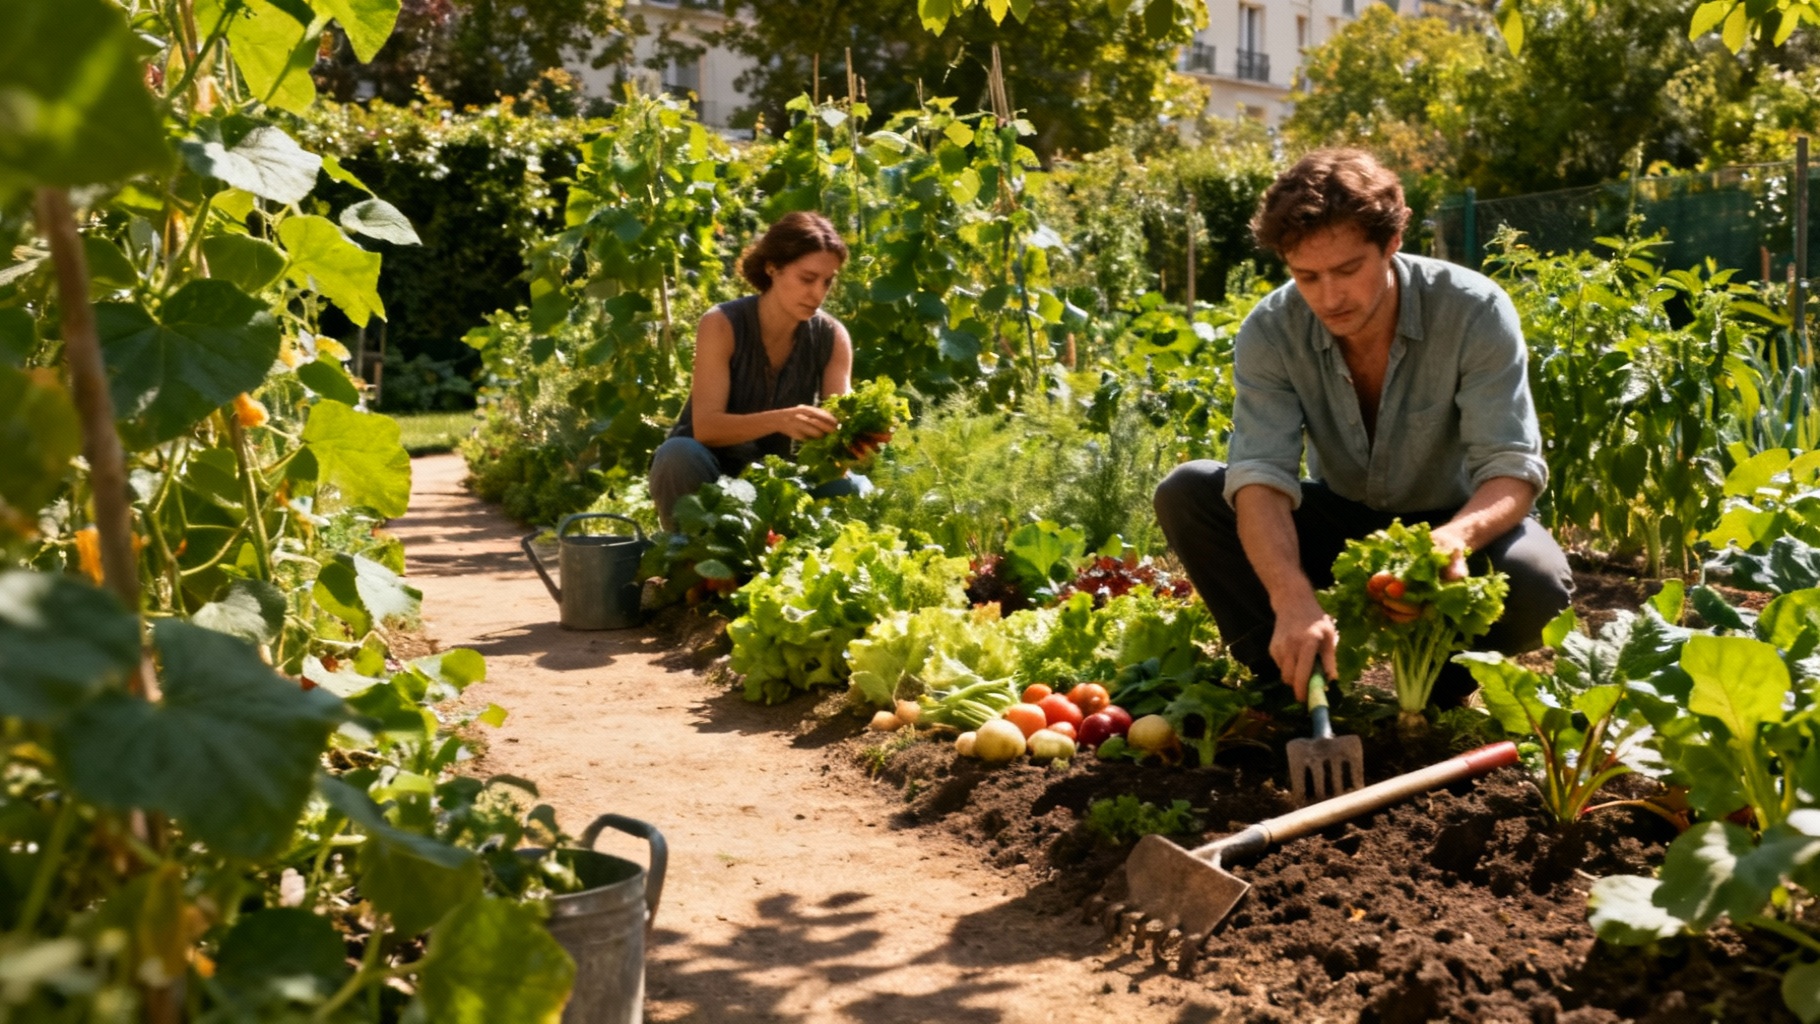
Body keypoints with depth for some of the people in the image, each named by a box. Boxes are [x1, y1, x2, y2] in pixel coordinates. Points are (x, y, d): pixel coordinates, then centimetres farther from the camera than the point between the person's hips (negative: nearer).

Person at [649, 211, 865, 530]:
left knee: (853, 489, -24)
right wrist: (778, 421, -45)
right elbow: (705, 426, -27)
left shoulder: (832, 338, -7)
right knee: (679, 454, -36)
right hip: (705, 475, -3)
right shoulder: (722, 325, -18)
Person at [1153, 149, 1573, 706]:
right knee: (1185, 493, -21)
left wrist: (1457, 537, -51)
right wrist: (1292, 597, -48)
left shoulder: (1475, 312, -23)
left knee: (1538, 582, -35)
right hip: (1340, 522, 2)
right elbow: (1261, 477, -29)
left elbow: (1513, 469, -27)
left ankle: (1443, 684, -3)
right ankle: (1297, 680, -13)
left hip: (1454, 521, -2)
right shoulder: (1270, 332, -19)